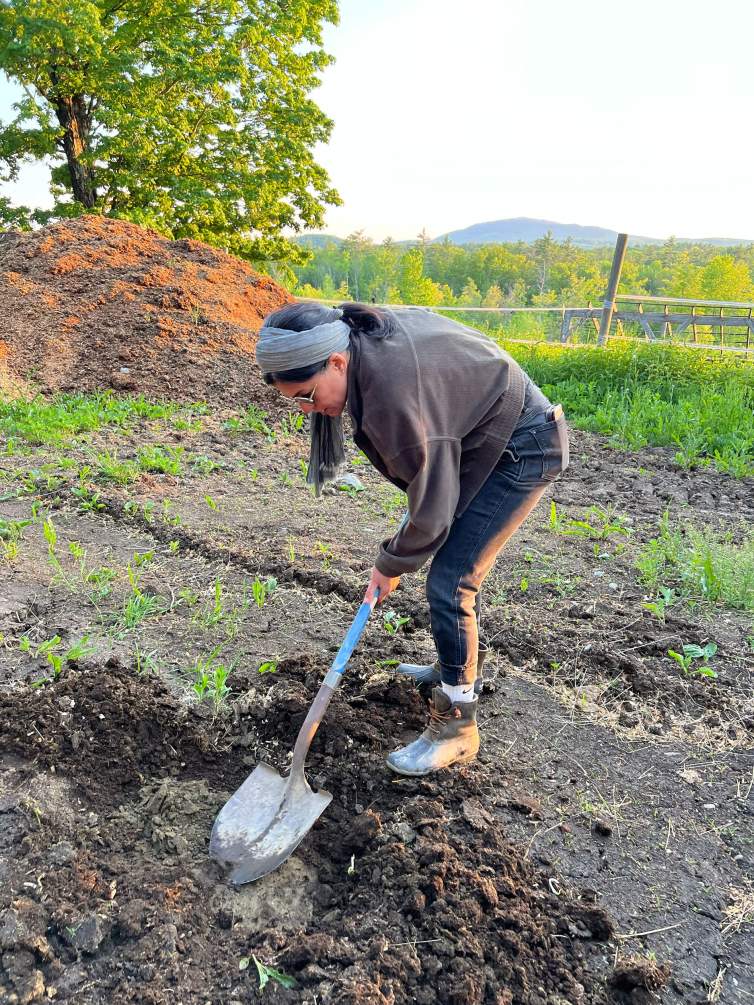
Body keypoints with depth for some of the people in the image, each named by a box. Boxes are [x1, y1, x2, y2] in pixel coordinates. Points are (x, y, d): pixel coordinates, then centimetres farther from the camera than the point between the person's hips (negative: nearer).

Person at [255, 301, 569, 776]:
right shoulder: (366, 334, -6)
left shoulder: (394, 392, -34)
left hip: (523, 448, -10)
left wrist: (391, 564, -7)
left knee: (449, 582, -10)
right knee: (458, 561, 20)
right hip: (494, 433, 10)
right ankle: (460, 666, 42)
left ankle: (455, 730, 6)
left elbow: (432, 506, -23)